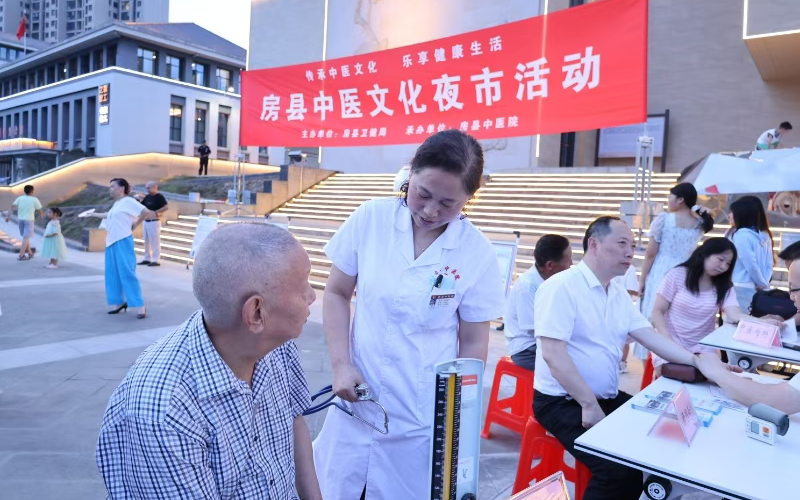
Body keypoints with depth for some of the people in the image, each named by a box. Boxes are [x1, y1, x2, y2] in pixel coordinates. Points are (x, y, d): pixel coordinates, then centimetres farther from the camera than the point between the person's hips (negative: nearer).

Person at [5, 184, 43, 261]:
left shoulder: (20, 198, 4)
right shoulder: (34, 199, -5)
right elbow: (39, 209, 4)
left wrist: (8, 216, -10)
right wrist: (41, 215, 24)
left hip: (20, 219, 5)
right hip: (29, 220, -5)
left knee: (26, 237, 19)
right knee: (26, 237, -4)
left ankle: (30, 253, 32)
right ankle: (21, 255, -10)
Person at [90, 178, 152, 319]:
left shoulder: (128, 201, -7)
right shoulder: (116, 204, 18)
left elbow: (146, 212, -19)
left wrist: (134, 225, -10)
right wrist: (94, 214, 48)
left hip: (123, 242, -9)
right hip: (111, 242, 9)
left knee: (127, 273, -13)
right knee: (113, 274, 9)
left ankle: (140, 306, -13)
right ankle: (118, 302, 18)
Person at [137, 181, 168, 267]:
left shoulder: (159, 197, -11)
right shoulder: (147, 197, 11)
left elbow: (166, 207, -22)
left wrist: (156, 212, -21)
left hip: (154, 222, -8)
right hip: (145, 221, 8)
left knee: (155, 241, -4)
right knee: (146, 241, 14)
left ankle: (156, 260, 0)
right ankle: (147, 259, 23)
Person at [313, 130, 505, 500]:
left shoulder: (477, 253, -11)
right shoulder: (370, 219, -9)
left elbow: (473, 343, -2)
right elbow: (337, 294, 2)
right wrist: (341, 364, -7)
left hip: (425, 418, -1)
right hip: (357, 400, 2)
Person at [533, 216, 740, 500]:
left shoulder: (619, 293, 10)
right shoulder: (562, 287, -18)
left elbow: (651, 338, 9)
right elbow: (553, 354, -23)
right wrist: (590, 405, -24)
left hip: (608, 398, 9)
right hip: (563, 402, -8)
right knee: (621, 467, -23)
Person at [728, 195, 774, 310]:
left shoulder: (741, 234, -13)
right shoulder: (764, 234, 12)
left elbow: (751, 264, -14)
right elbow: (769, 263, 11)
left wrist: (762, 284, -1)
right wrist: (764, 284, 5)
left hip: (742, 289, -8)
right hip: (758, 289, 8)